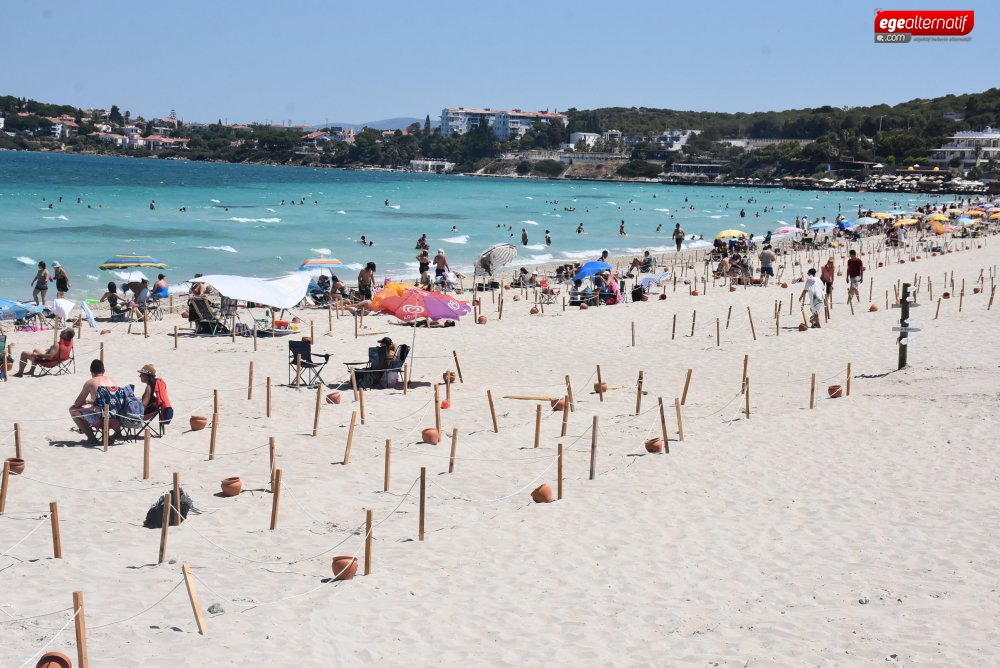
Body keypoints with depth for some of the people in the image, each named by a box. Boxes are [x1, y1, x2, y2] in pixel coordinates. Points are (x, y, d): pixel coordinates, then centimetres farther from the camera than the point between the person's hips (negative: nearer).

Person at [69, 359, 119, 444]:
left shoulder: (90, 383, 1)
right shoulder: (112, 380, 16)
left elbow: (77, 404, 7)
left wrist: (86, 401, 29)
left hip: (100, 418, -7)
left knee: (73, 410, 13)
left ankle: (91, 437, 6)